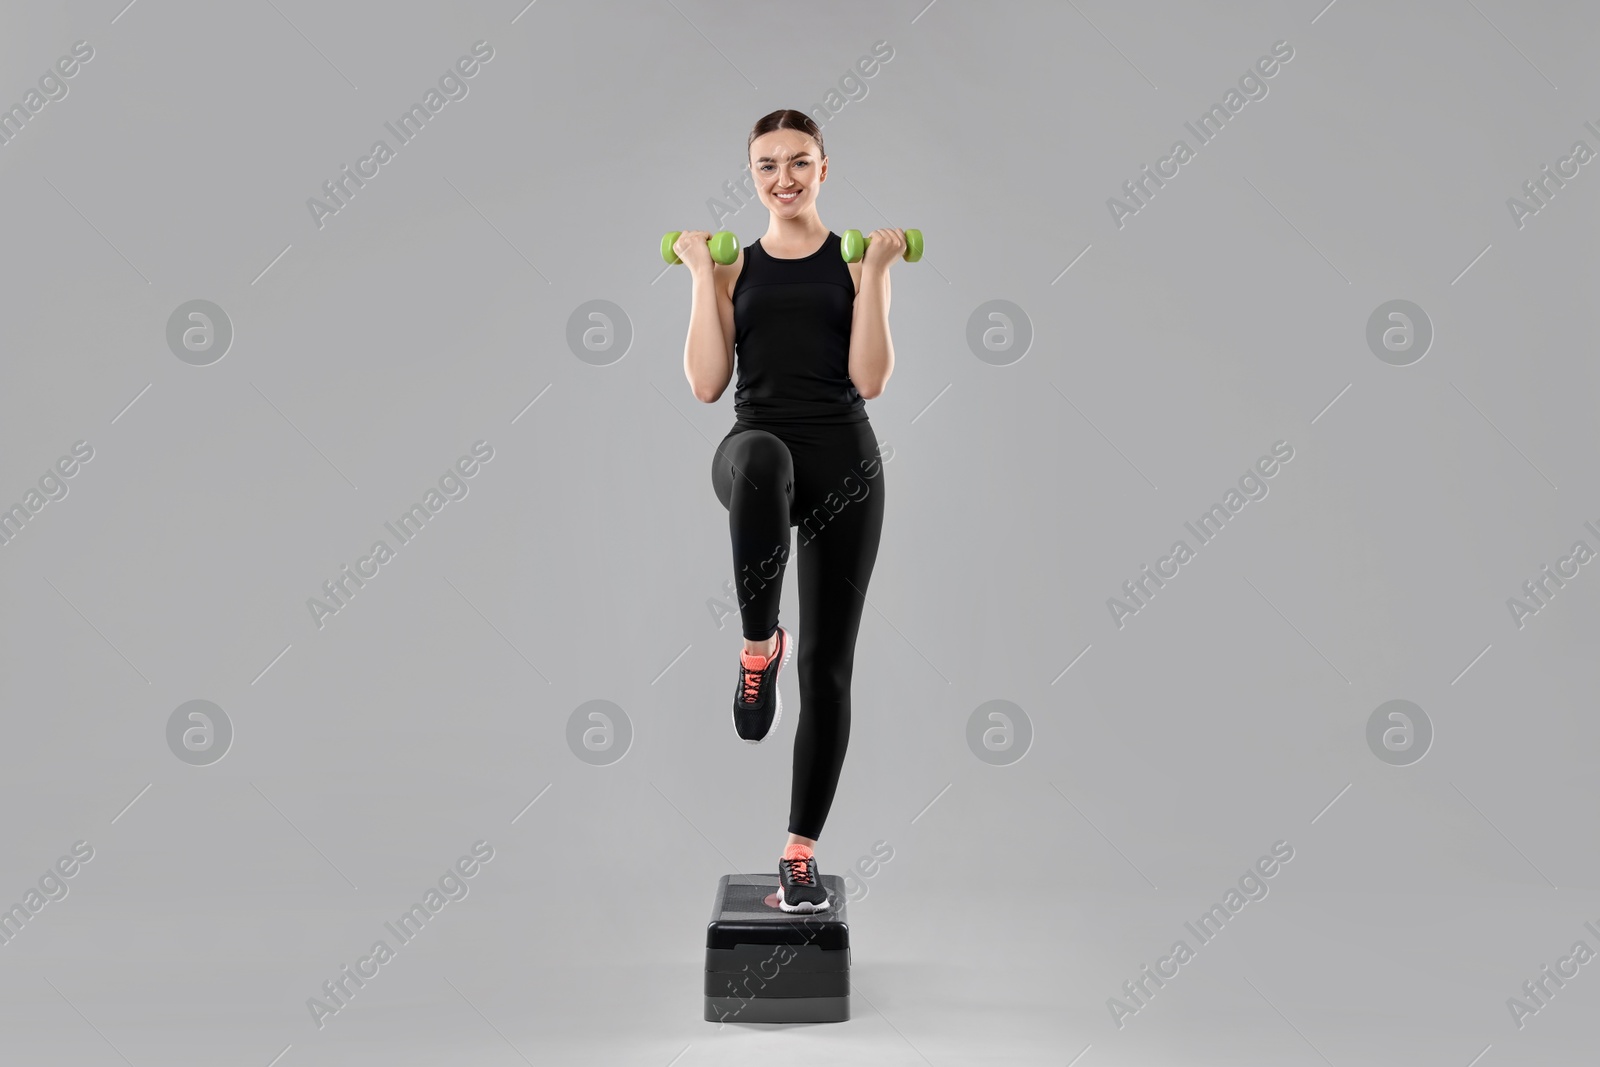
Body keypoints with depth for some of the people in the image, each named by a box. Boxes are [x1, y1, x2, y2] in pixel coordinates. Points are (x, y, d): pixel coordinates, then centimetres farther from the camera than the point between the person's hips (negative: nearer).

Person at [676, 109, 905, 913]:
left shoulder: (856, 260, 9)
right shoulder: (734, 266, 12)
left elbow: (869, 379, -3)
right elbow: (706, 385, 1)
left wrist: (875, 273, -7)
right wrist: (702, 275, -1)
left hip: (843, 459, 1)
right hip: (756, 448, -1)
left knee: (827, 662, 2)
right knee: (760, 461, -42)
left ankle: (800, 852, 12)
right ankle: (757, 647, -22)